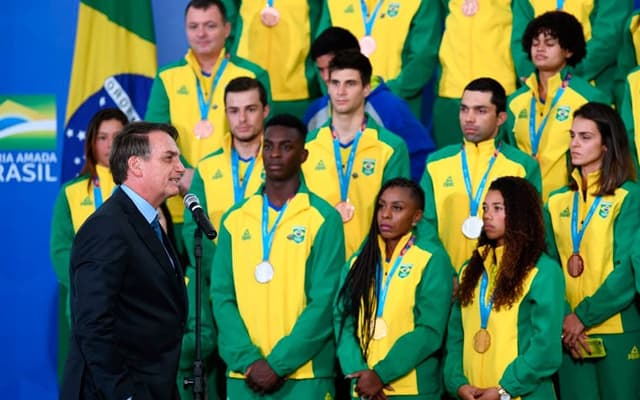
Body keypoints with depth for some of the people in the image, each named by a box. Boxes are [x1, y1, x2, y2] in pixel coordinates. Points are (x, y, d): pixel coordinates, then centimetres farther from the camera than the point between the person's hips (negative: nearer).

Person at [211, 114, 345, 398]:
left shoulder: (323, 219, 0)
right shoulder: (234, 219, 11)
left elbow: (324, 301, -6)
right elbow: (222, 295, 6)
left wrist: (278, 363, -12)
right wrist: (248, 360, -8)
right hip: (242, 377, 3)